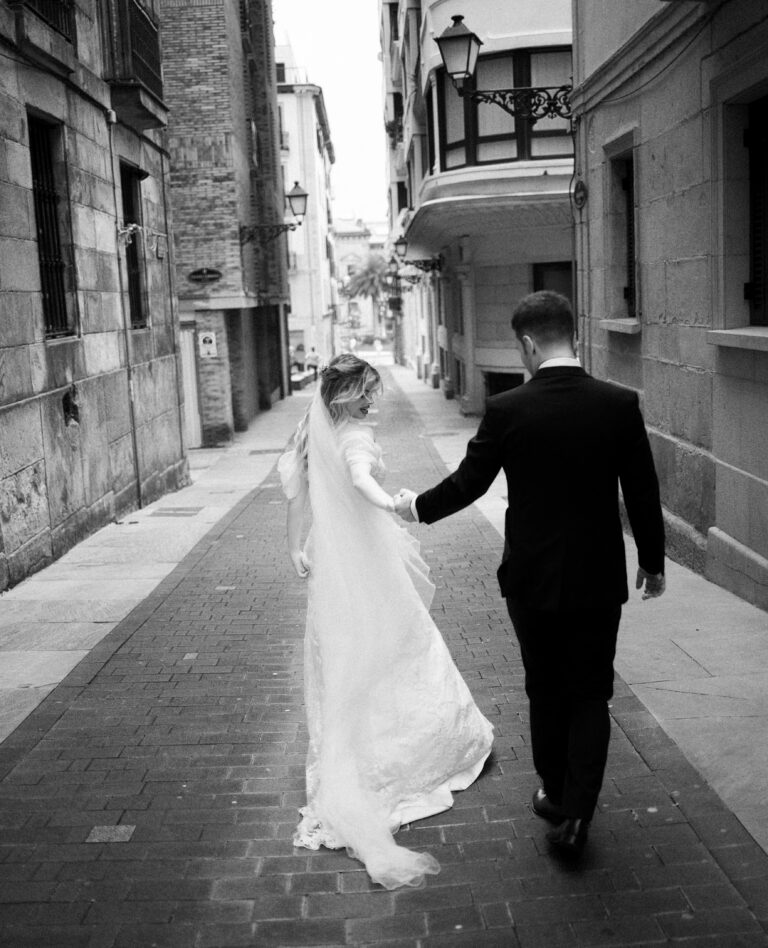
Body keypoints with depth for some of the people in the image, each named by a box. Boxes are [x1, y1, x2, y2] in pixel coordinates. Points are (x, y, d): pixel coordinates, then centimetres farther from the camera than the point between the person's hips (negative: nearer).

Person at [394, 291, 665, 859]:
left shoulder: (507, 410, -14)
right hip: (599, 580, 1)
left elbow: (467, 483, -5)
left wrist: (417, 506, 15)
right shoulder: (621, 404, -9)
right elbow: (643, 494, -3)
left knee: (546, 693, 18)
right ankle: (575, 814, 10)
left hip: (532, 581, 0)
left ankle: (555, 795, 34)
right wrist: (653, 562, 11)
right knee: (591, 696, 13)